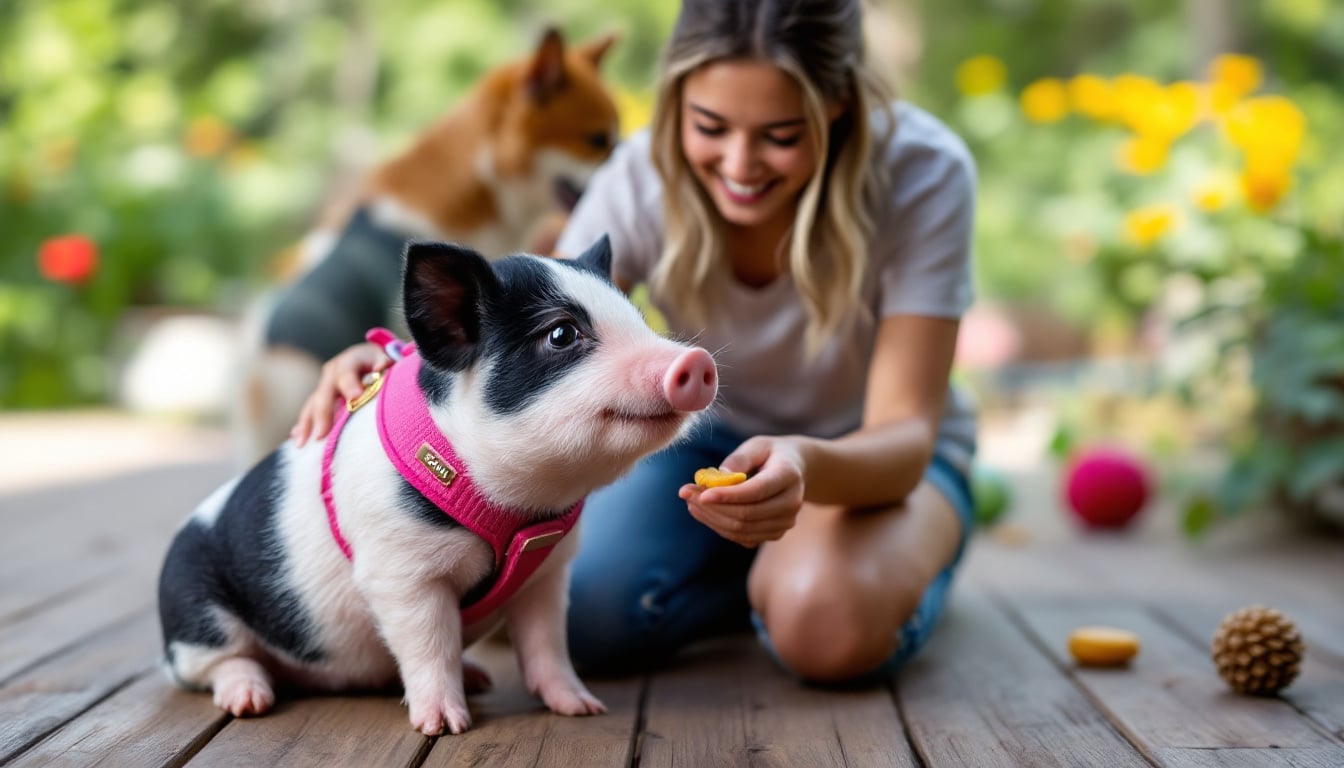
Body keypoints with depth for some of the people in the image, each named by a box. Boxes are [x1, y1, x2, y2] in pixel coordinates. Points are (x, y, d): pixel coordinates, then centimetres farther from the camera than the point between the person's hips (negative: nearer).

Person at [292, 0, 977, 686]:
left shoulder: (925, 174, -26)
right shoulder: (644, 175, -20)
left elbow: (906, 433, -29)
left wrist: (808, 467, -53)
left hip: (871, 453, -2)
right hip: (708, 439, 3)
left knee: (832, 627, -35)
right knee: (584, 615, -25)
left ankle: (776, 580, 3)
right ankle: (764, 574, 6)